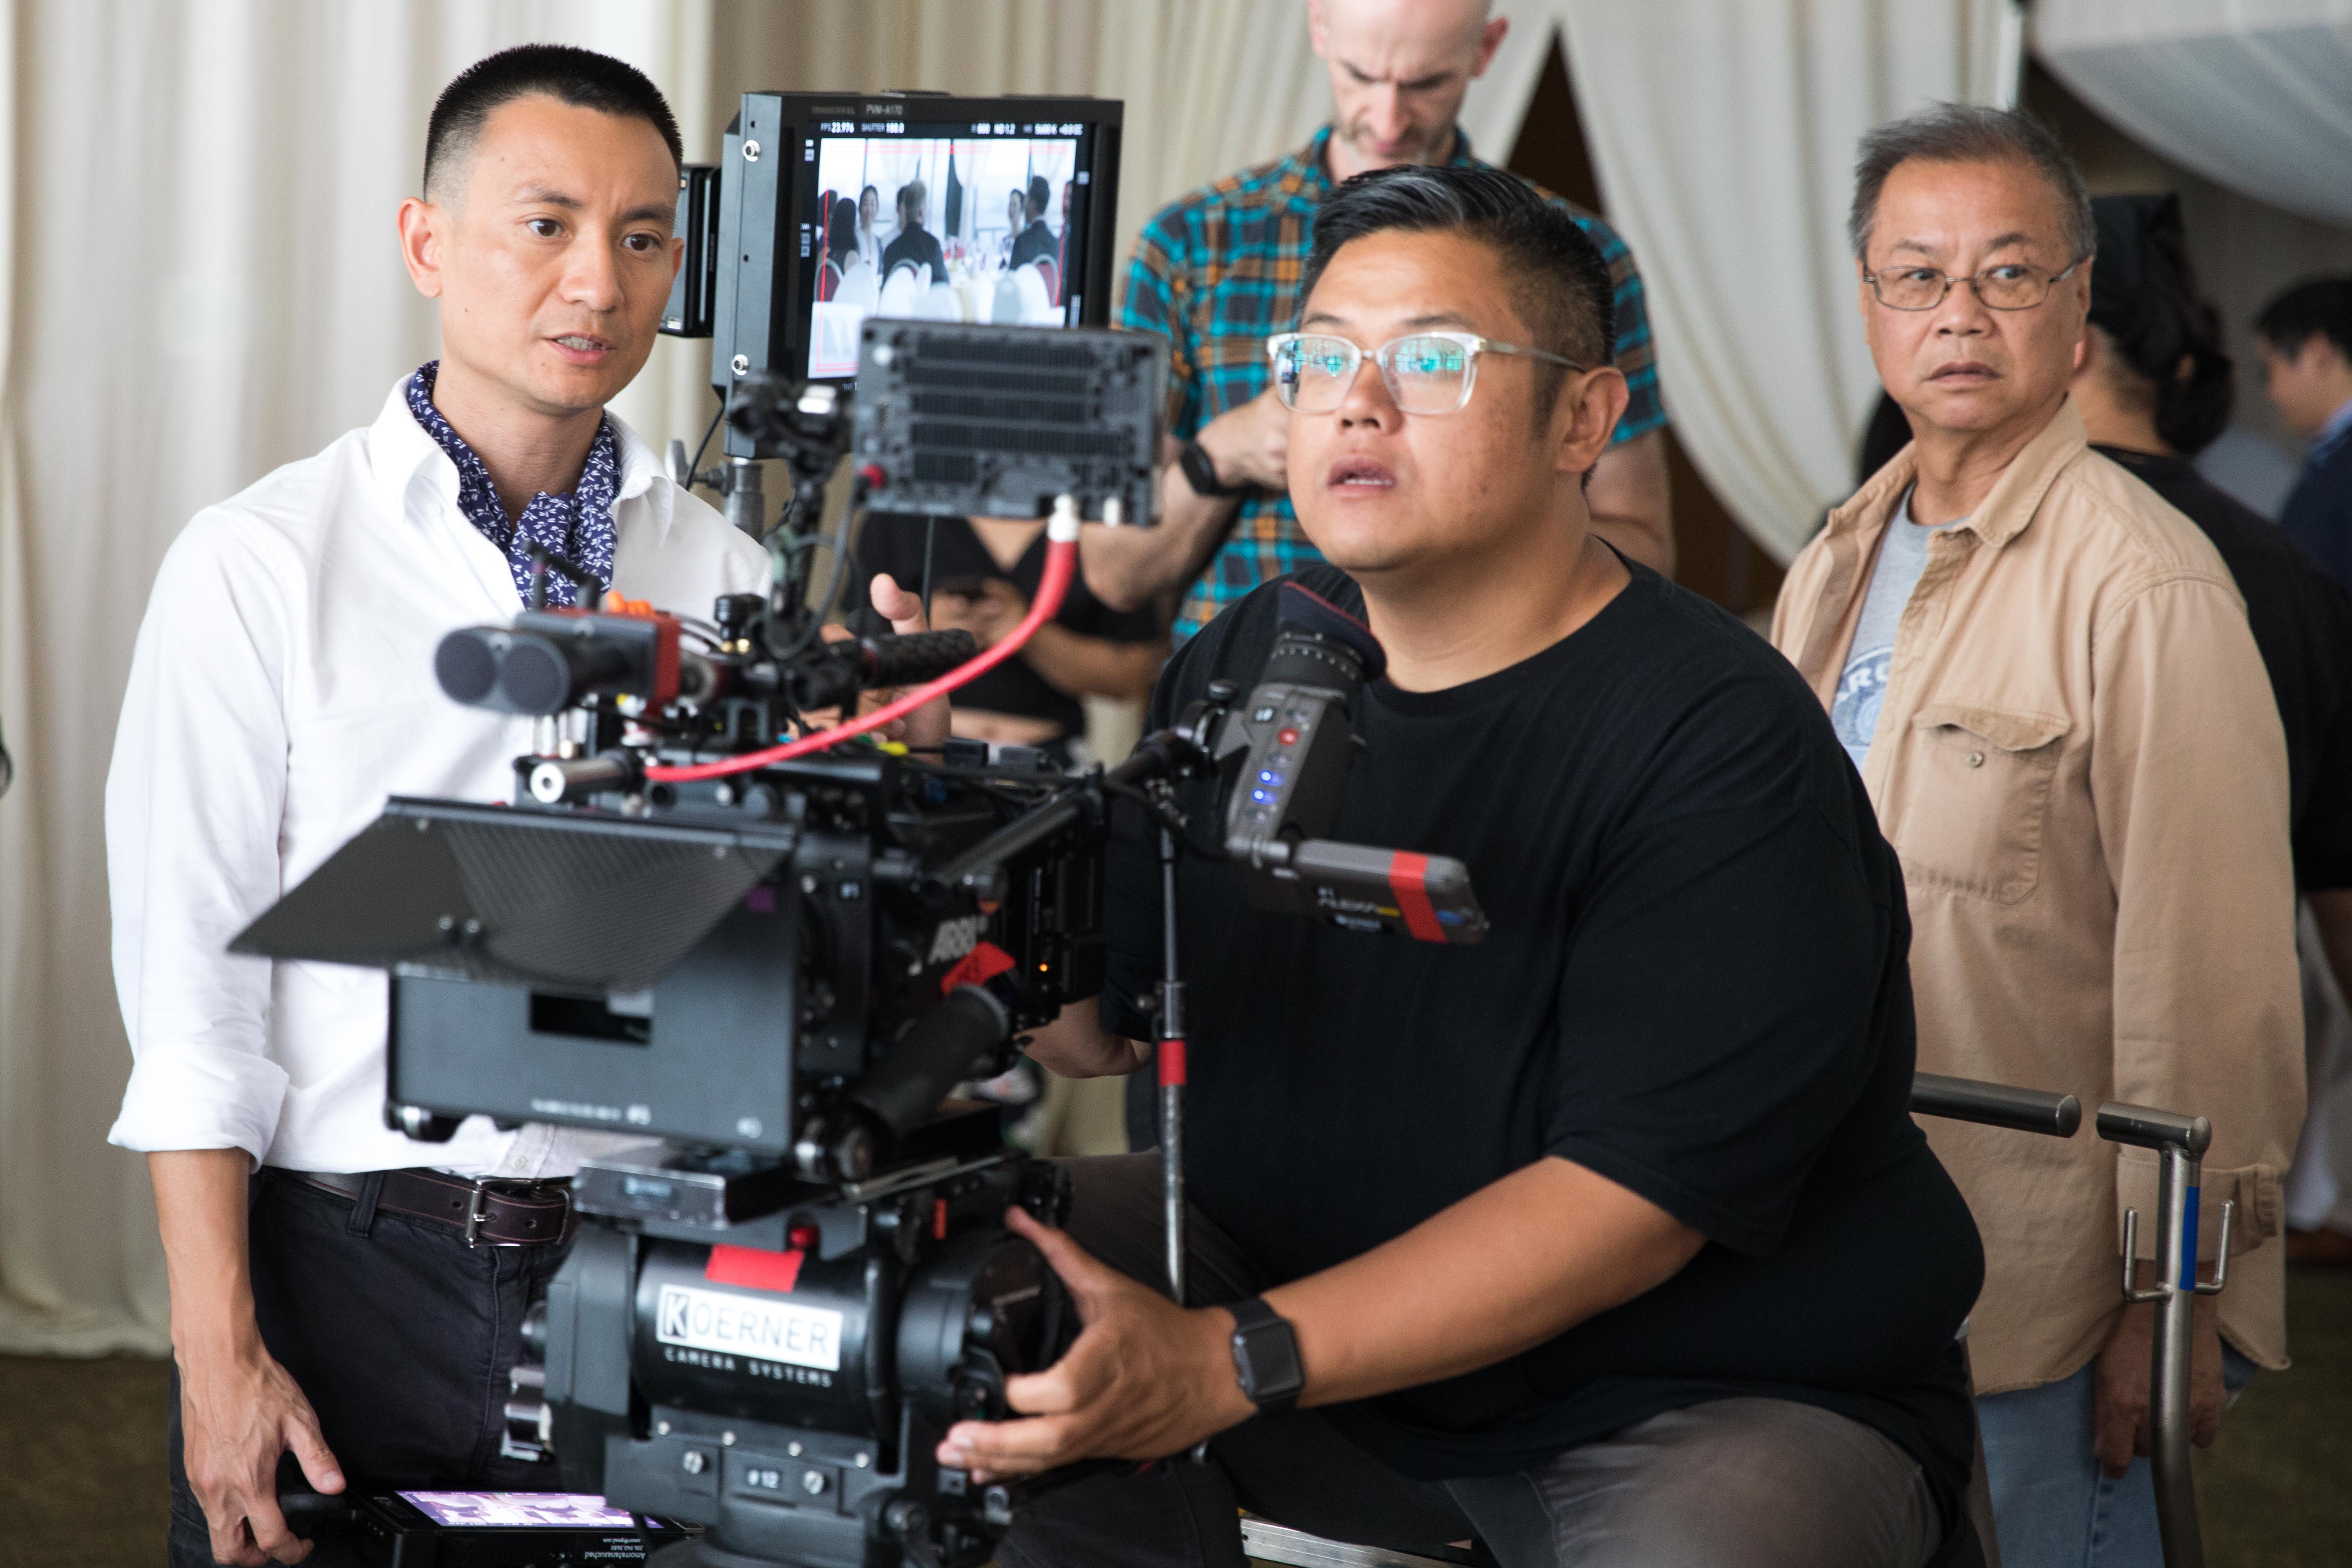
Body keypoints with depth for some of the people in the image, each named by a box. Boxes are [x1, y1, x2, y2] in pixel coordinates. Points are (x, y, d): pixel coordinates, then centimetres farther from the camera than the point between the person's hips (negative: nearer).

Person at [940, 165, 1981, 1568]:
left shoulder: (1725, 747, -19)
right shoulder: (1249, 666, 4)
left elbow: (1633, 1198, -26)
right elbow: (1088, 1014, 3)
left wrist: (1231, 1364, -34)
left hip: (1717, 1396, -5)